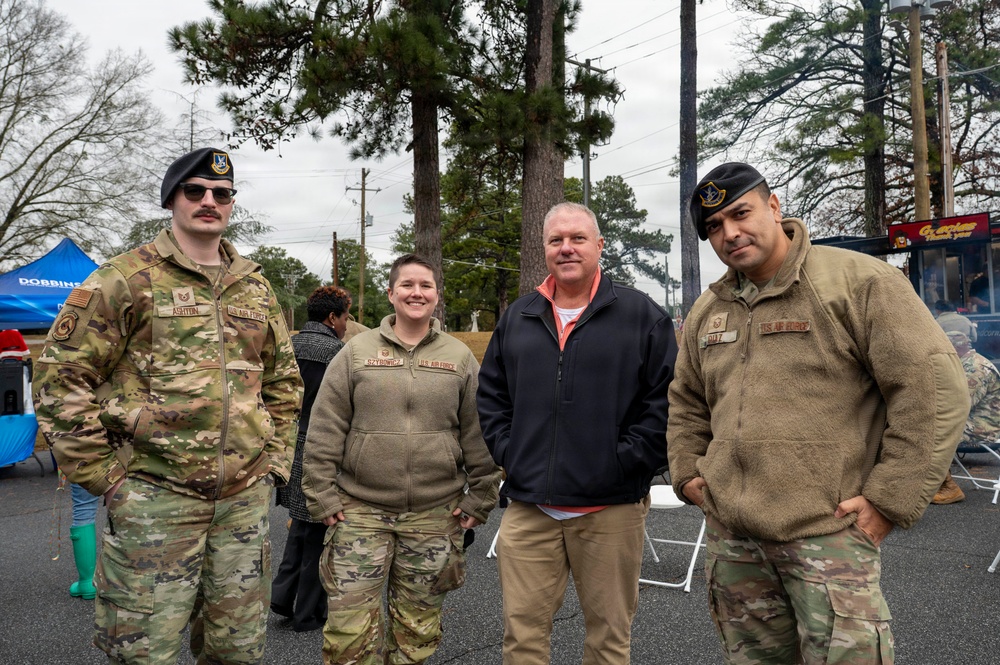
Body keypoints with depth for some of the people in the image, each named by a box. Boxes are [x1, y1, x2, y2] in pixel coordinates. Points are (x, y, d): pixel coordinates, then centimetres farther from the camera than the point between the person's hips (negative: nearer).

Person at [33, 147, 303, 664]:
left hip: (246, 498, 5)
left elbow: (284, 382, 20)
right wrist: (103, 475, -9)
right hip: (155, 498, -4)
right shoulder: (125, 280, -4)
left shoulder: (256, 288, 13)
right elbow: (60, 379, -6)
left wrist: (275, 458, 11)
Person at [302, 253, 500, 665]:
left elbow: (479, 434, 6)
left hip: (435, 514, 1)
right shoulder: (357, 352, 3)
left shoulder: (460, 357, 5)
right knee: (350, 622, 1)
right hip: (360, 510, 0)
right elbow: (324, 430, 1)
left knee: (418, 624, 13)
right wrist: (322, 495, -3)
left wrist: (480, 499, 3)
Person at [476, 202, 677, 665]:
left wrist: (623, 462, -11)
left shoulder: (643, 315, 0)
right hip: (528, 509, 3)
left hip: (610, 509, -3)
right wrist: (508, 451, 4)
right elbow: (491, 396, 17)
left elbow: (666, 400, -5)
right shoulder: (516, 318, 12)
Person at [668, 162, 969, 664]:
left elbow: (934, 388, -11)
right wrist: (687, 473, 12)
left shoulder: (859, 281, -7)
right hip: (730, 536, 6)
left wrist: (890, 499, -13)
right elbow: (686, 402, 26)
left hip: (827, 534, -5)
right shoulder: (706, 311, 13)